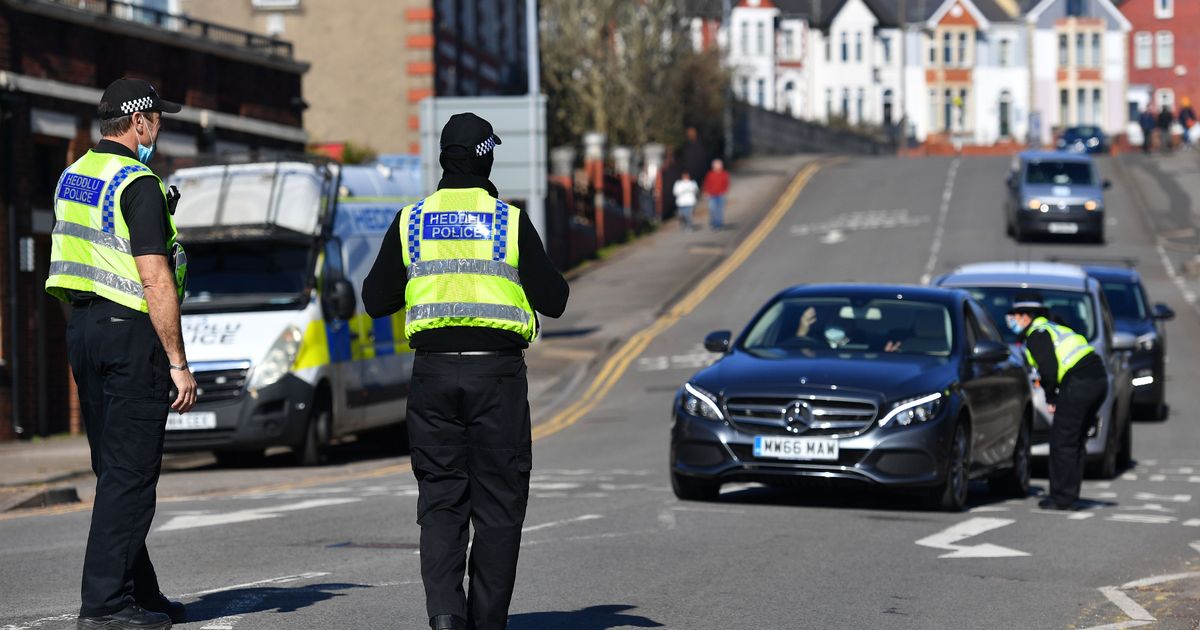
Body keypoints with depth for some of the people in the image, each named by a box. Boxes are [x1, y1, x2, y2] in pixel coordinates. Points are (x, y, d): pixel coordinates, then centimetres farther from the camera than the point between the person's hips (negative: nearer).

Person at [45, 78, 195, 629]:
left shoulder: (72, 177, 14)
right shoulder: (137, 184, -14)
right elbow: (155, 280, -19)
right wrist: (178, 362, -17)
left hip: (82, 327, 9)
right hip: (129, 331, -9)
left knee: (114, 469, 13)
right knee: (130, 473, -6)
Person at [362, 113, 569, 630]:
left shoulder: (411, 221, 4)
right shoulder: (511, 221, -2)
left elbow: (376, 301, 8)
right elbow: (553, 300, 0)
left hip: (433, 372, 2)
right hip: (497, 372, -2)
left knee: (440, 499, 7)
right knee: (498, 504, 7)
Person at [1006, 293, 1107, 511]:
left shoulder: (1036, 335, -3)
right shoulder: (1053, 328, 27)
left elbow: (1049, 370, -13)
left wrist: (1050, 398, -2)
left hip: (1079, 384, -9)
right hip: (1099, 379, 9)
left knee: (1062, 442, -2)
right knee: (1076, 442, 16)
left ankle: (1062, 498, -2)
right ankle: (1070, 496, 19)